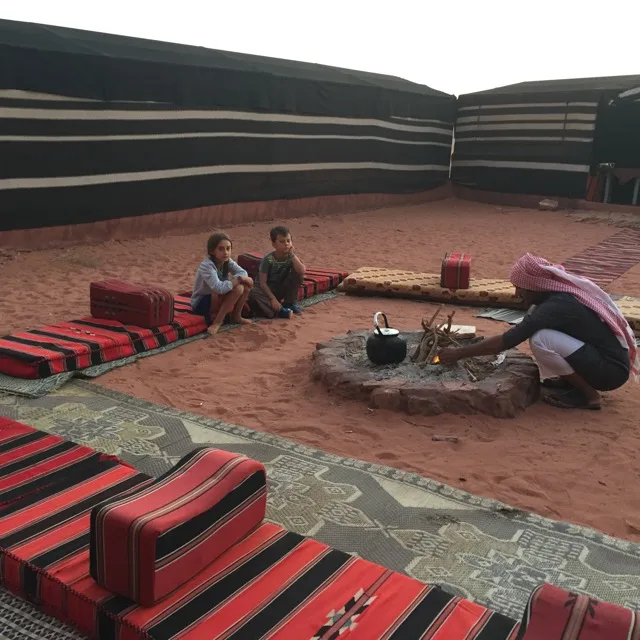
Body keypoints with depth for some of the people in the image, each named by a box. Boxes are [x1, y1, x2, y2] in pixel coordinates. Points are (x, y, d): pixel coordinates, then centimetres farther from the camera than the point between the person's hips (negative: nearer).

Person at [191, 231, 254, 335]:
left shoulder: (227, 261, -4)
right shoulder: (206, 265, -27)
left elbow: (243, 273, -10)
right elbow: (219, 288, -39)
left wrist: (233, 279, -30)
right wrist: (238, 279, -28)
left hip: (219, 299, 8)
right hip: (201, 303, -8)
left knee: (247, 283, -9)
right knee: (238, 288, -28)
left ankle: (236, 316, 5)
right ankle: (217, 321, -17)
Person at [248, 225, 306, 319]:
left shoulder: (291, 257, -9)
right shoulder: (268, 259, -17)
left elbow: (302, 271, -28)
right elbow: (262, 282, -18)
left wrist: (292, 255, -28)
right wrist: (273, 298, -28)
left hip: (284, 289, 3)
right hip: (269, 290, -3)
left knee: (298, 273, -21)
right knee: (253, 293, -34)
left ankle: (290, 303, -8)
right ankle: (279, 311, -37)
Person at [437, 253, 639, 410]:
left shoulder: (554, 307, -23)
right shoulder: (561, 292, 2)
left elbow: (506, 342, -23)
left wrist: (459, 353, -15)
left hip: (611, 370, -9)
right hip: (608, 356, 9)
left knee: (540, 339, -24)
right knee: (537, 328, 6)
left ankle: (588, 394, -8)